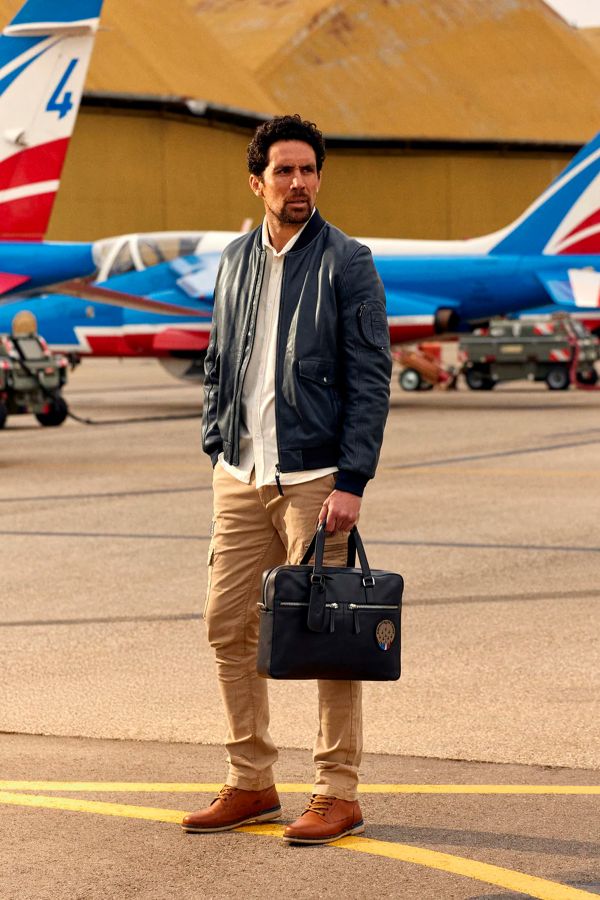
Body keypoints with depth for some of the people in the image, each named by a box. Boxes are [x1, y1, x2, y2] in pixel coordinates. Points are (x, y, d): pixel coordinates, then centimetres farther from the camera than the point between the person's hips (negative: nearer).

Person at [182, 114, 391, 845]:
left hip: (315, 477, -6)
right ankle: (251, 784, 19)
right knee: (228, 628, 7)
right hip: (241, 477, 6)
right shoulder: (235, 261, 11)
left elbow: (371, 379, -9)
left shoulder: (347, 264, -6)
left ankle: (338, 795, 7)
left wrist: (352, 482, -15)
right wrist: (217, 451, 8)